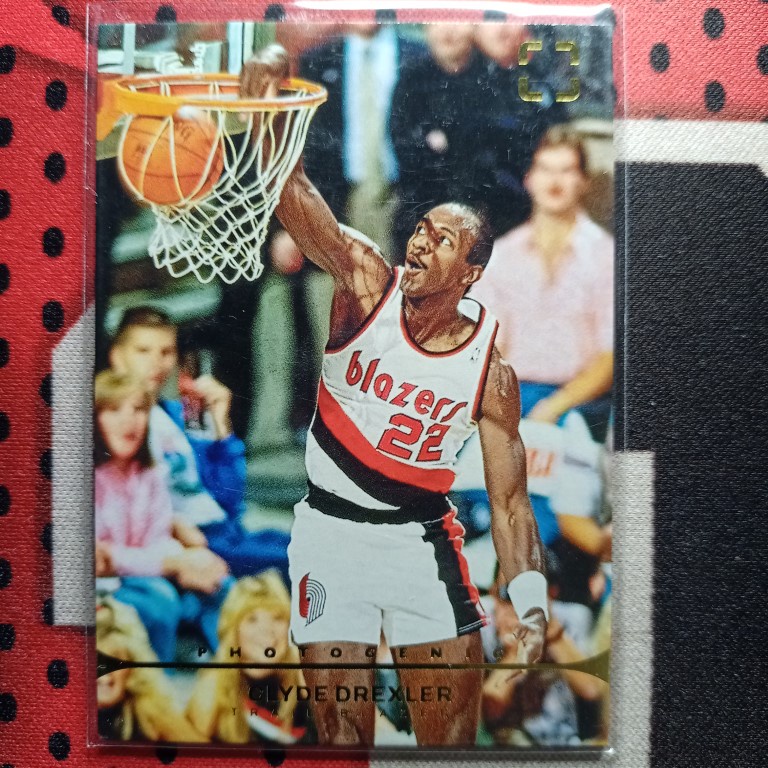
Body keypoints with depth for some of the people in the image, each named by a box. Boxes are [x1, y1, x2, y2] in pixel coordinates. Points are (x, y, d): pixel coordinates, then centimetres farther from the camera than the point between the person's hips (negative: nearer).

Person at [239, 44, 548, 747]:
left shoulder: (490, 367, -9)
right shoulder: (367, 282, -11)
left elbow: (510, 503, -4)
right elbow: (292, 191, -25)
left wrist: (531, 606, -13)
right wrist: (270, 87, -41)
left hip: (423, 542, 1)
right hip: (330, 531, 0)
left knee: (454, 733, 9)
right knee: (341, 732, 10)